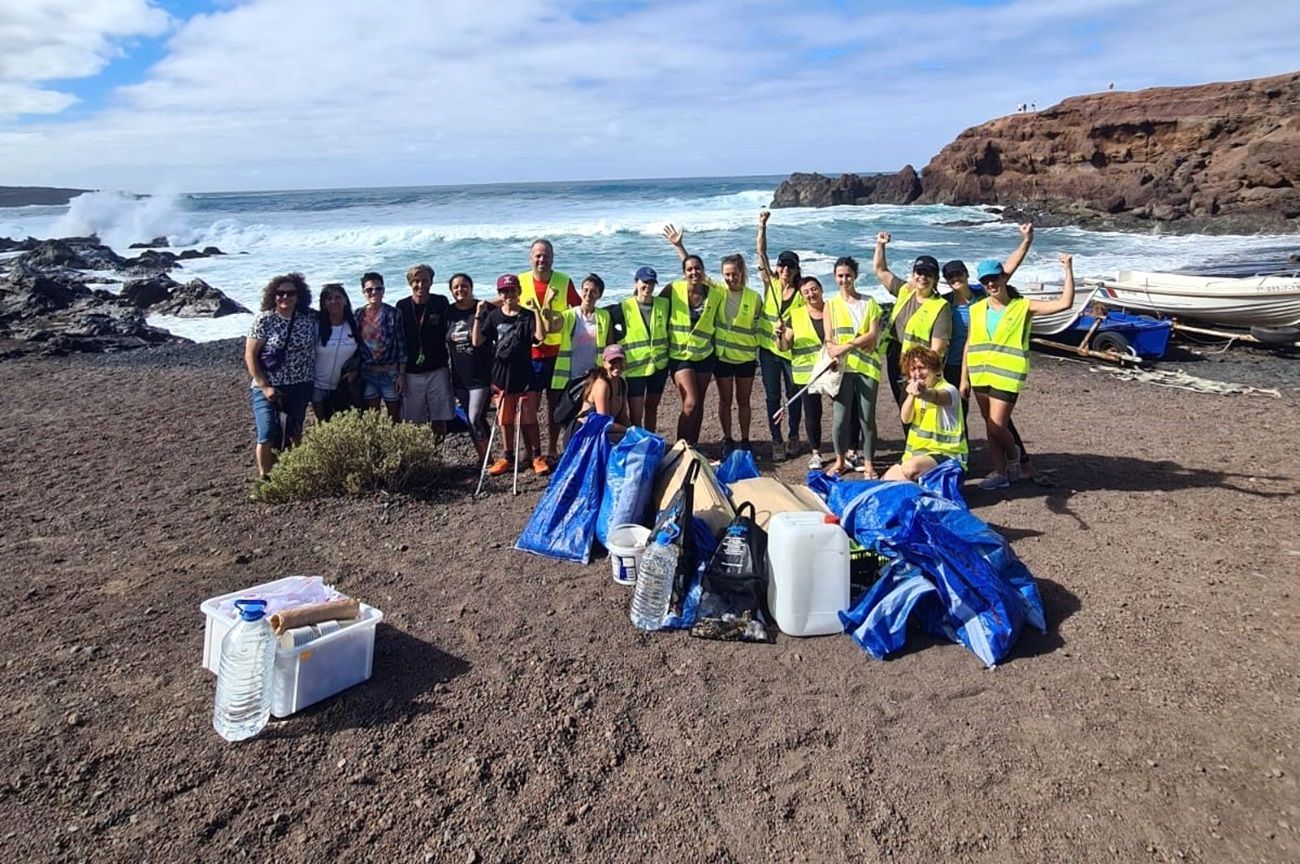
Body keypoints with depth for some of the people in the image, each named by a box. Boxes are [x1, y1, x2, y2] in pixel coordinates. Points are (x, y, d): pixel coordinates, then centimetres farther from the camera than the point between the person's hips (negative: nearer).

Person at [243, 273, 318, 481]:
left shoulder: (310, 318, -2)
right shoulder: (264, 319, -9)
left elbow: (317, 349, 9)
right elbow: (250, 356, -8)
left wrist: (315, 381, 2)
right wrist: (265, 387, -14)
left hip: (300, 387, 3)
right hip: (268, 387, -3)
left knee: (294, 433, 13)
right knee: (268, 435, -11)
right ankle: (264, 477, 7)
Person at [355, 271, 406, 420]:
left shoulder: (393, 314, -5)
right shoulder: (358, 315, 4)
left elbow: (401, 345, -5)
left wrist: (402, 374, -9)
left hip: (390, 372, -3)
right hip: (367, 373, 3)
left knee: (394, 415, 6)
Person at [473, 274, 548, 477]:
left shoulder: (527, 316, -3)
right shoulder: (493, 316, 3)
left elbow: (540, 336, -20)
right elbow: (476, 341, -1)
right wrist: (478, 315, -8)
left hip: (524, 374, -2)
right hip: (501, 374, 3)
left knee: (529, 418, 2)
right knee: (505, 419, 11)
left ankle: (536, 456, 11)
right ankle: (507, 457, 22)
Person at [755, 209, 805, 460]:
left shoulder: (802, 293, -4)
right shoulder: (771, 283, 0)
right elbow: (761, 254, -6)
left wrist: (787, 331, -24)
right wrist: (762, 226, -14)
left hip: (792, 350, -1)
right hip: (768, 348, 1)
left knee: (793, 395, 10)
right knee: (772, 396, 5)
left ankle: (793, 436, 27)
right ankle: (776, 441, 13)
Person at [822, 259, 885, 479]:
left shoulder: (869, 303, 9)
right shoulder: (831, 304, 11)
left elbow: (873, 334, -2)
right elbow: (829, 338, 2)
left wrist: (846, 346, -13)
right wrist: (833, 356, -18)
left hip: (867, 366, 0)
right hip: (842, 367, 0)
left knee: (867, 417, 2)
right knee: (840, 417, -1)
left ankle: (869, 463, 12)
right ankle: (840, 460, 15)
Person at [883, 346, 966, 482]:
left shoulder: (948, 390, -13)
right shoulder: (915, 388, 9)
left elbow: (935, 397, -40)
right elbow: (905, 419, -6)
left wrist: (923, 393, -64)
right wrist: (911, 395, -24)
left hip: (946, 454, -8)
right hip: (915, 453, 8)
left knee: (910, 468, -36)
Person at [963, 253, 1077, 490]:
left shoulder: (1023, 307, -3)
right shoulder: (977, 309, 7)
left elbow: (1064, 303, -10)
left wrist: (1068, 270, -15)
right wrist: (964, 378, 9)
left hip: (1007, 376, -4)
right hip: (979, 375, 4)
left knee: (997, 426, -9)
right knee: (990, 426, 11)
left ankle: (1013, 453, 24)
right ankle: (999, 472, 22)